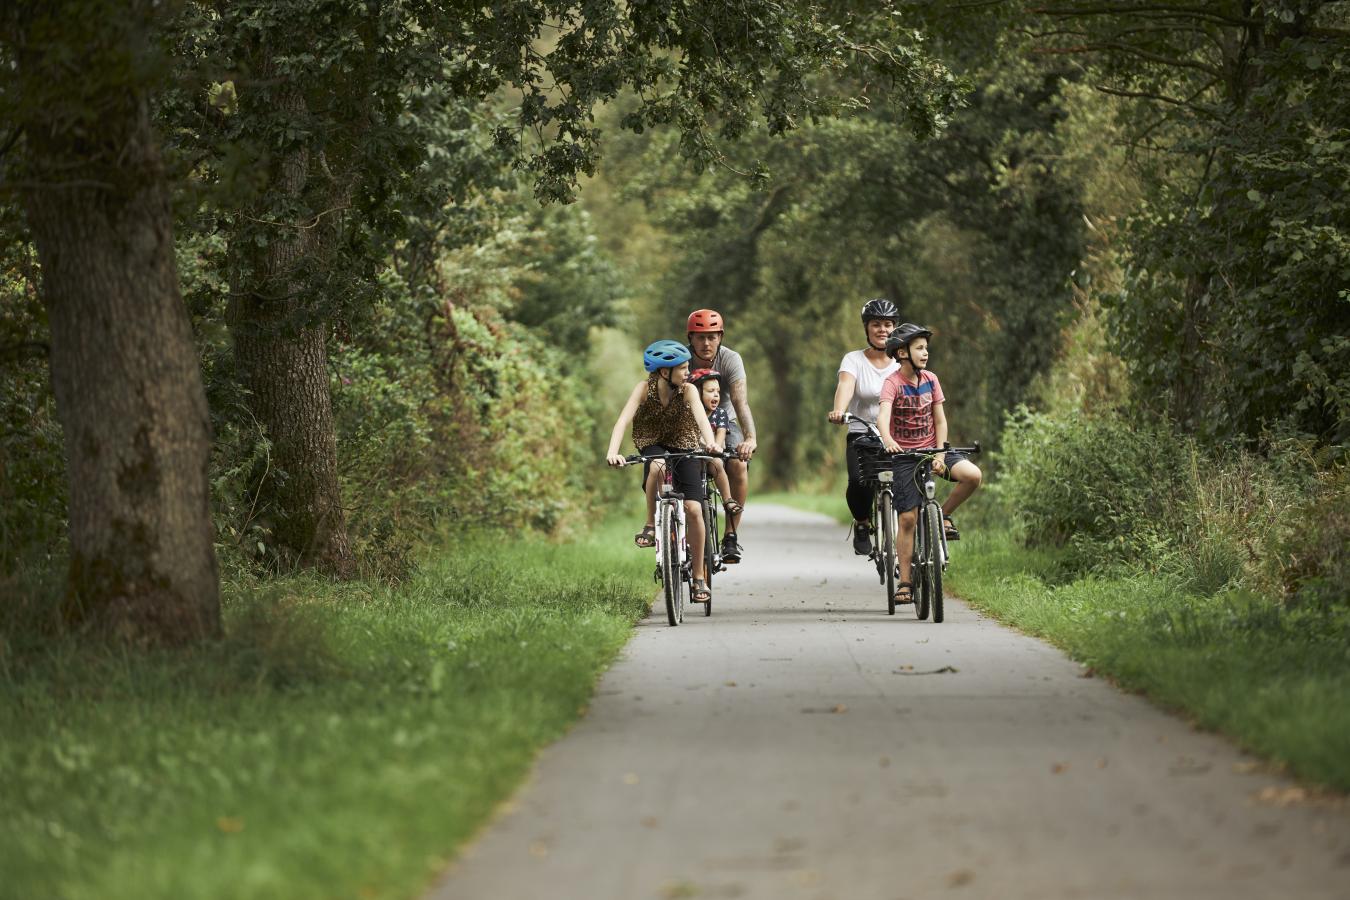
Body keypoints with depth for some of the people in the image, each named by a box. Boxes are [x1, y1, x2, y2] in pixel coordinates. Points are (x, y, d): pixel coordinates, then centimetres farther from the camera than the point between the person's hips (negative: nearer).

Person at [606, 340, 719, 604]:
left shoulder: (688, 390, -19)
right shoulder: (645, 388, -19)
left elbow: (701, 416, -36)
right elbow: (624, 420, -30)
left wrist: (710, 443, -56)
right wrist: (613, 451, -47)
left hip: (684, 447, 0)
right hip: (653, 445, 0)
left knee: (693, 509, -16)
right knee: (658, 467, -39)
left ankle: (699, 579, -5)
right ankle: (651, 527, -19)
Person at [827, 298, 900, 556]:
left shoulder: (903, 363, 8)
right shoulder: (853, 360, 2)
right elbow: (845, 385, -18)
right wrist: (838, 411, -39)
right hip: (861, 435, -1)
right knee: (859, 482, -29)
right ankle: (861, 524, 2)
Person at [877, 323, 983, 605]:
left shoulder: (930, 380, 1)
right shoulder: (893, 383, -14)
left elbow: (940, 420, 2)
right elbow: (883, 414, -32)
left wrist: (940, 454, -11)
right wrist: (888, 440, -51)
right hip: (905, 455, -4)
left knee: (973, 475, -23)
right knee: (908, 518, -6)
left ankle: (944, 515, 3)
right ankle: (905, 582, 3)